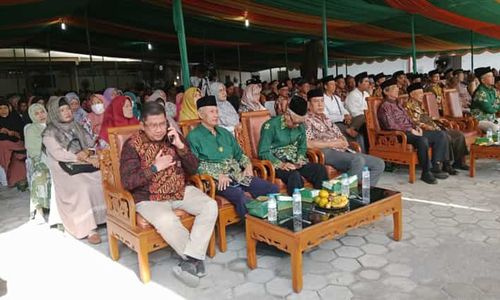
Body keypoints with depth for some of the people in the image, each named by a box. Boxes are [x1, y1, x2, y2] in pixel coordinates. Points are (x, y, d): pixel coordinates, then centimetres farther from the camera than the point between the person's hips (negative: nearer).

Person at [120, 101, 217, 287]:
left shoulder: (174, 137, 3)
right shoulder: (132, 145, -7)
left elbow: (193, 169, 2)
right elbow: (127, 182, -13)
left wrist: (181, 146, -13)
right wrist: (154, 168, -18)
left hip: (181, 191, 4)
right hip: (149, 198, -4)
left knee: (210, 206, -19)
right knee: (166, 221, -34)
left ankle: (191, 259, -19)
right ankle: (196, 258, -9)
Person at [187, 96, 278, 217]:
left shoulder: (224, 133, 23)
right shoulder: (194, 137, 1)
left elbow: (239, 153, 27)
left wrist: (248, 165, 6)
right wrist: (217, 175, -18)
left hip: (238, 174, 7)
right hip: (217, 180, -6)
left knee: (273, 189, -12)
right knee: (241, 198, -36)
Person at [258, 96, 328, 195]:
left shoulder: (300, 126, 6)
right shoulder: (270, 126, -13)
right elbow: (263, 152, -14)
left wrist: (299, 160, -3)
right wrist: (281, 164, -24)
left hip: (295, 162, 6)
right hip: (276, 163, -5)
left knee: (320, 169, -18)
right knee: (294, 176, -36)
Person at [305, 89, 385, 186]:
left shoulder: (326, 118, 26)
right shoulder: (306, 119, -1)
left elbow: (340, 135, 28)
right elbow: (307, 143, -17)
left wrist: (344, 142, 3)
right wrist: (332, 144, -13)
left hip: (343, 151, 9)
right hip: (327, 152, -9)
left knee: (379, 164, -1)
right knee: (358, 161, -35)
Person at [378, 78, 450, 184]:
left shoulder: (397, 104, 23)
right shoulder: (385, 106, -5)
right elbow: (391, 126, -17)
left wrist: (416, 127, 5)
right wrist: (410, 130, -18)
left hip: (411, 131, 10)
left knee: (441, 135, -3)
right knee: (422, 140, -37)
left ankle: (436, 166, -9)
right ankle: (426, 172, -24)